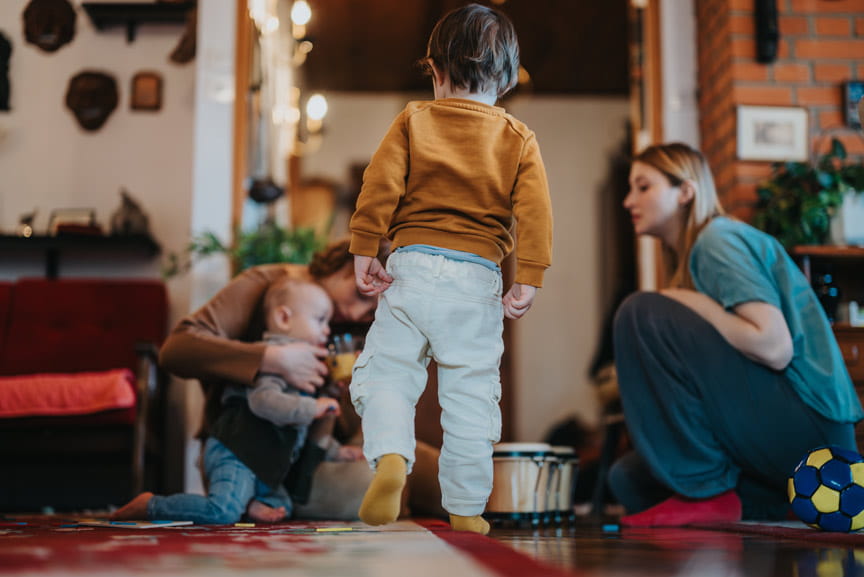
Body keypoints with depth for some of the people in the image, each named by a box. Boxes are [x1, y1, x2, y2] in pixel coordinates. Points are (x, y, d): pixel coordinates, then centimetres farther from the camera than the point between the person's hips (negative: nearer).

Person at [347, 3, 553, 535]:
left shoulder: (412, 121, 7)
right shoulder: (519, 139, 8)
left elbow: (379, 187, -3)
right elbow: (536, 212, -3)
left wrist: (364, 252, 0)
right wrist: (529, 281, -4)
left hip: (411, 269, -1)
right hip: (477, 280, 1)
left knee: (387, 371, 8)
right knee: (471, 393, 7)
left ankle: (391, 456, -19)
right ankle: (465, 507, 13)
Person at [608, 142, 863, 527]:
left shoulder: (718, 238, -9)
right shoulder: (694, 253, 20)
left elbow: (775, 347, -22)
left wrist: (693, 304, -12)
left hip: (807, 421, -10)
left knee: (642, 315, -18)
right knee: (629, 479, 11)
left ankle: (705, 493, -14)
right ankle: (781, 508, 5)